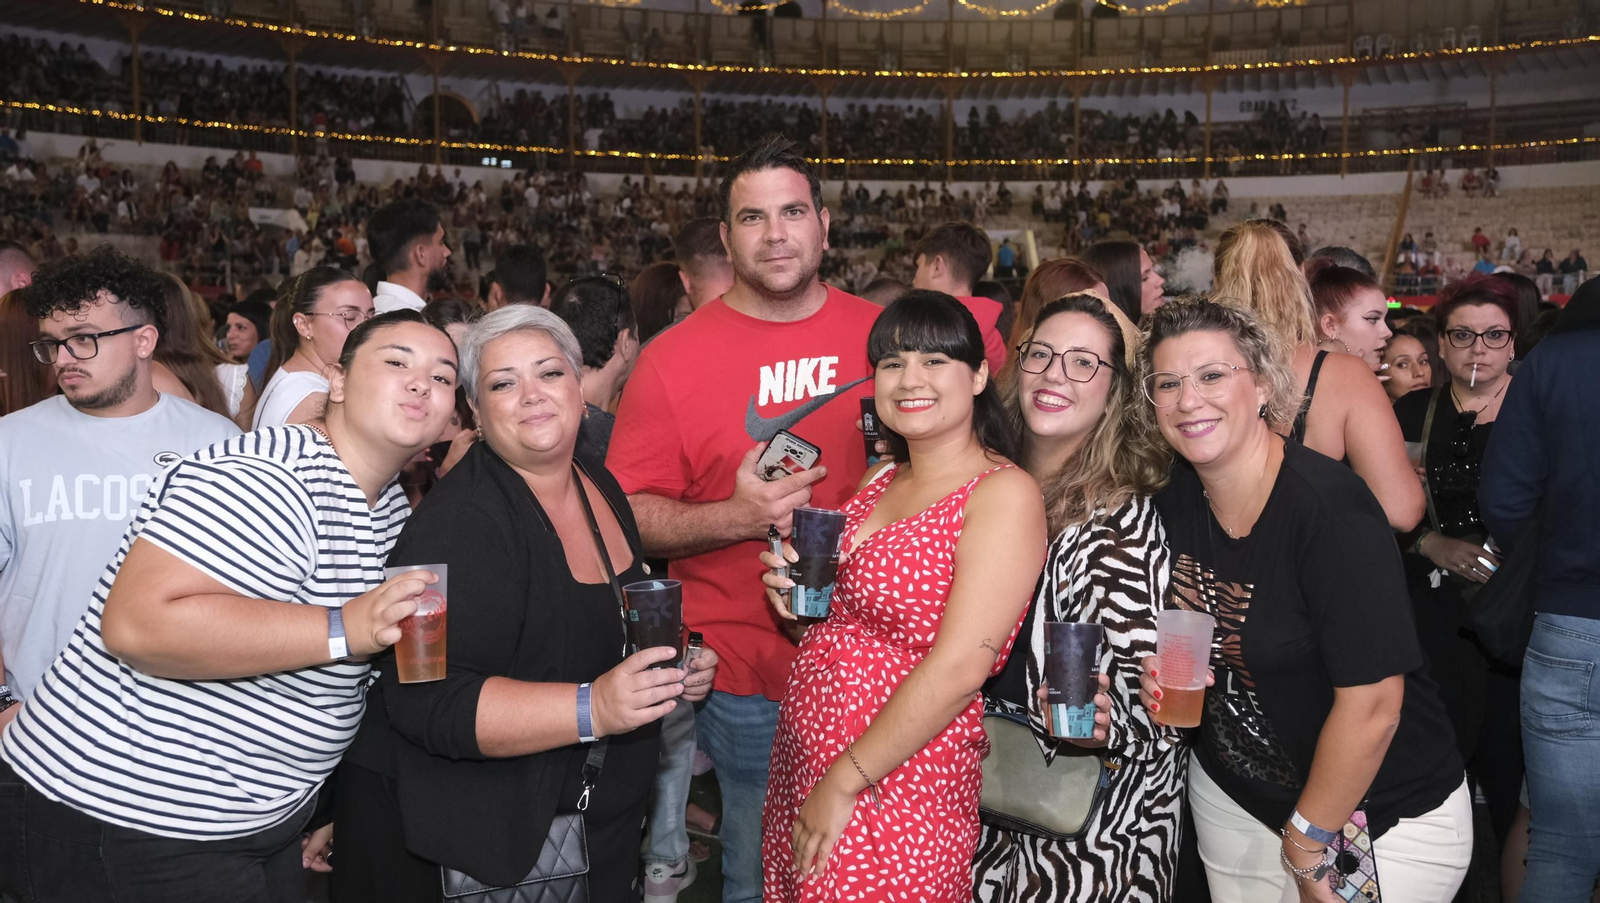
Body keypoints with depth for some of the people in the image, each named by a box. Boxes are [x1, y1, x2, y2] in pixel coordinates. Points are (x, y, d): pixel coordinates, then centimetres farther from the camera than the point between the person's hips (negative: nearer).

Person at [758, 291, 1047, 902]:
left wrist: (844, 783, -18)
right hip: (801, 760, 7)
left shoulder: (1005, 493, -14)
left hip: (900, 795, -7)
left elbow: (959, 668, -21)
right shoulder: (879, 481, 9)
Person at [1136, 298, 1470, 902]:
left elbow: (1371, 705, -25)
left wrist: (1307, 844, -15)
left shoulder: (1329, 507, -26)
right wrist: (1162, 678, -10)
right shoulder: (1175, 501, -5)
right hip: (1230, 795, 6)